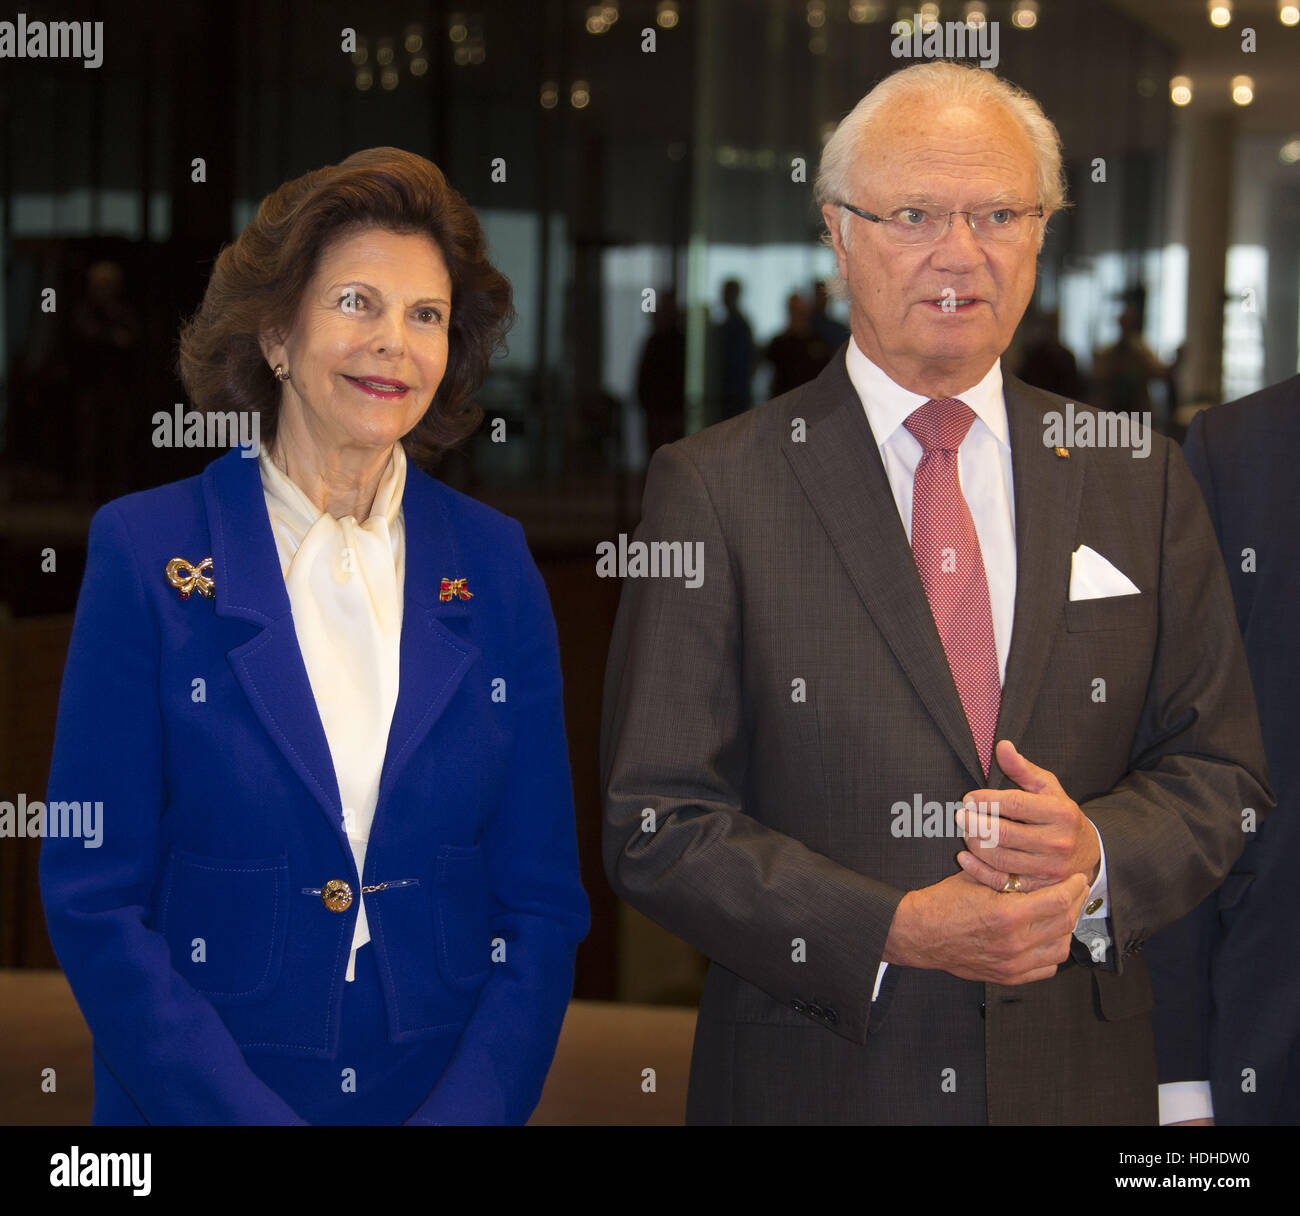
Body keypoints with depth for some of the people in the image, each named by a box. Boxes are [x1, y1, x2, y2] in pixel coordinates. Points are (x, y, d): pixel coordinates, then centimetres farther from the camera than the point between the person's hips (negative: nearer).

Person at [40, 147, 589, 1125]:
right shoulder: (147, 551, -6)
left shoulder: (494, 564, 1)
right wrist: (248, 1116, -16)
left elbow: (544, 902, 2)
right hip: (195, 1100, -2)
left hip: (455, 1092, 2)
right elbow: (95, 904, -7)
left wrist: (467, 1111, -12)